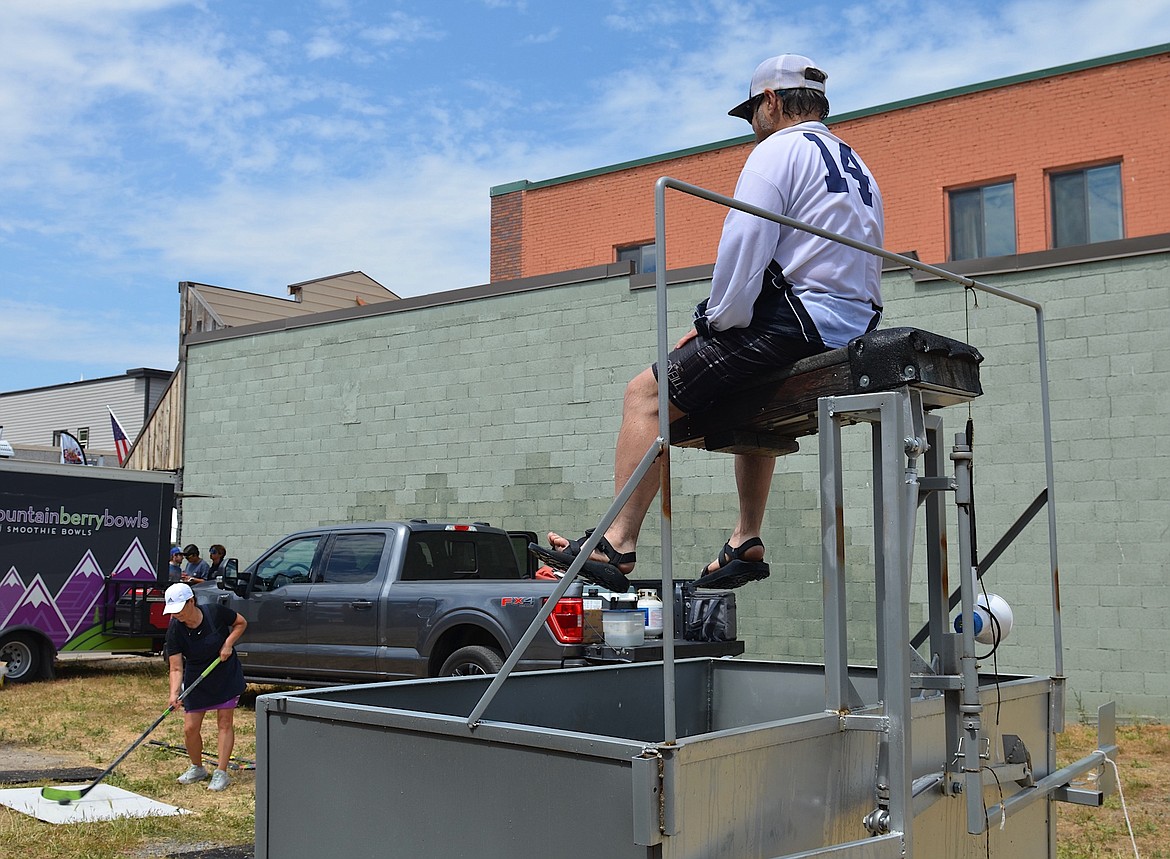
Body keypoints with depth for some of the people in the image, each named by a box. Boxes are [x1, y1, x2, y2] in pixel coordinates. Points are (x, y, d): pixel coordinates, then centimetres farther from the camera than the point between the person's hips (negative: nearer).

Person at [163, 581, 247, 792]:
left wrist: (228, 643, -17)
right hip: (196, 679, 2)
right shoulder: (174, 631, -19)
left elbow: (241, 623, -2)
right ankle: (197, 768, 24)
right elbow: (176, 668, -19)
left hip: (226, 674, -1)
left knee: (225, 723, -2)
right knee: (190, 728, 0)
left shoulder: (215, 612, -21)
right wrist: (174, 693, -34)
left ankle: (221, 773, 5)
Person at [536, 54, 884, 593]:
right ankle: (747, 540, 26)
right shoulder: (856, 165, 25)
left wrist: (716, 322, -2)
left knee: (646, 393, -4)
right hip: (856, 333, 10)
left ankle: (617, 544, -10)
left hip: (796, 325, -9)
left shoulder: (777, 149, -2)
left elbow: (742, 251, -16)